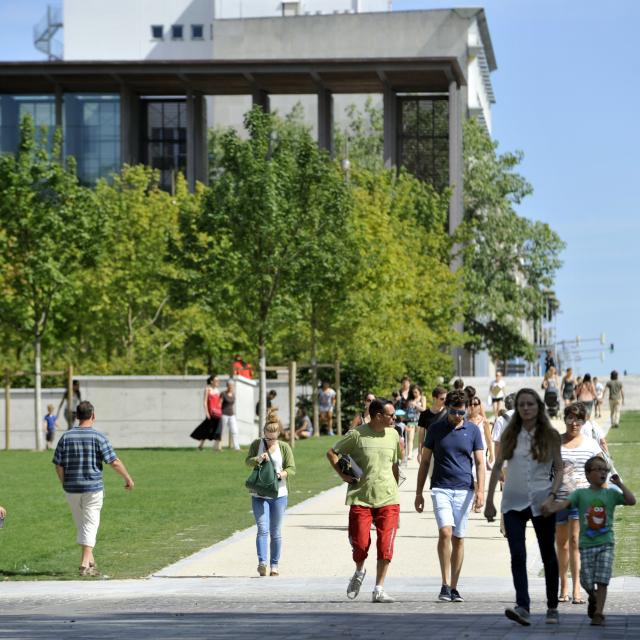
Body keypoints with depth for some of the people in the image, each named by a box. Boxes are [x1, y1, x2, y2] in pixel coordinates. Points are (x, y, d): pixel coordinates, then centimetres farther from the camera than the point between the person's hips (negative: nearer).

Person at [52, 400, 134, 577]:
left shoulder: (66, 437, 0)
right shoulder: (98, 437, -9)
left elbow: (58, 465, 0)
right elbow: (114, 462, -11)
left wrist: (65, 484, 13)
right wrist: (128, 478, 1)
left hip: (71, 489, 3)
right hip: (93, 488, -3)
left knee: (81, 524, 16)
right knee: (90, 525, 1)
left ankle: (90, 561, 21)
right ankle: (85, 564, -7)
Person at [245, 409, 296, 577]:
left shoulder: (284, 447, 0)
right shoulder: (257, 444, 2)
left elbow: (292, 469, -3)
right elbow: (248, 461, -1)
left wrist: (281, 474, -23)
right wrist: (258, 459, -22)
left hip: (279, 494, 0)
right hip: (259, 495, 0)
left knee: (276, 532, 6)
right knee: (262, 529, -12)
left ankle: (275, 565, 14)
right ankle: (262, 563, -19)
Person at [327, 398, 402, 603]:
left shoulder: (393, 435, 8)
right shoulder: (357, 434, -5)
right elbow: (332, 452, 4)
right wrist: (343, 475, -5)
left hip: (388, 499, 3)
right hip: (360, 498, -3)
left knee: (385, 545, -6)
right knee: (360, 543, -4)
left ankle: (379, 590, 3)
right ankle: (359, 572, 30)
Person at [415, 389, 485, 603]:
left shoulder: (472, 430, 5)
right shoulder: (435, 429, 3)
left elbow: (480, 463, 4)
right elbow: (425, 461, 8)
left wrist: (480, 490, -8)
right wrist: (419, 493, 6)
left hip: (464, 490, 1)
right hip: (441, 488, -1)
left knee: (458, 538, 5)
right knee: (445, 532, -18)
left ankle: (454, 588, 13)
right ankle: (445, 584, -14)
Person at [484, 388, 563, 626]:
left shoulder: (550, 436, 0)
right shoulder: (510, 435, 4)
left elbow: (559, 470, 1)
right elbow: (497, 467, 9)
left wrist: (552, 496, -14)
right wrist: (489, 501, 7)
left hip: (541, 502, -1)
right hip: (513, 502, 1)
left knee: (548, 555, 9)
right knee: (517, 555, -14)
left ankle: (552, 608, 21)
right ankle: (522, 607, -23)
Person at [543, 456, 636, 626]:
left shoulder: (611, 493, 6)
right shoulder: (581, 494, 3)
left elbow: (631, 501, -3)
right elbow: (565, 503, -12)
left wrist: (619, 484, -8)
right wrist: (552, 508, -31)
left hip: (606, 543, 0)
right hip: (586, 544, 0)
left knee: (602, 580, -9)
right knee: (586, 581, 0)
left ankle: (598, 613, -3)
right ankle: (593, 598, 32)